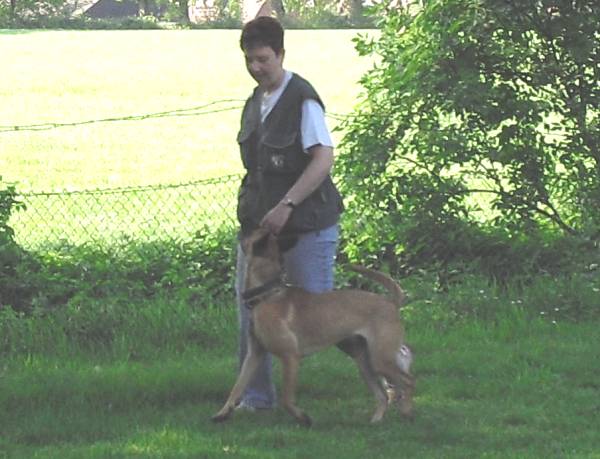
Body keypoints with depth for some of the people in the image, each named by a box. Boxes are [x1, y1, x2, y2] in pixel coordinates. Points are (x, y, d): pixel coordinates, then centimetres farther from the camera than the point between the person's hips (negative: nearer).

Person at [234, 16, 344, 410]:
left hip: (306, 223, -8)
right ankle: (257, 395, 15)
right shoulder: (255, 102, 12)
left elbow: (324, 159, -22)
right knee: (250, 305, 6)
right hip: (259, 221, 8)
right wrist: (251, 209, 14)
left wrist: (287, 205, -26)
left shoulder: (302, 100, -14)